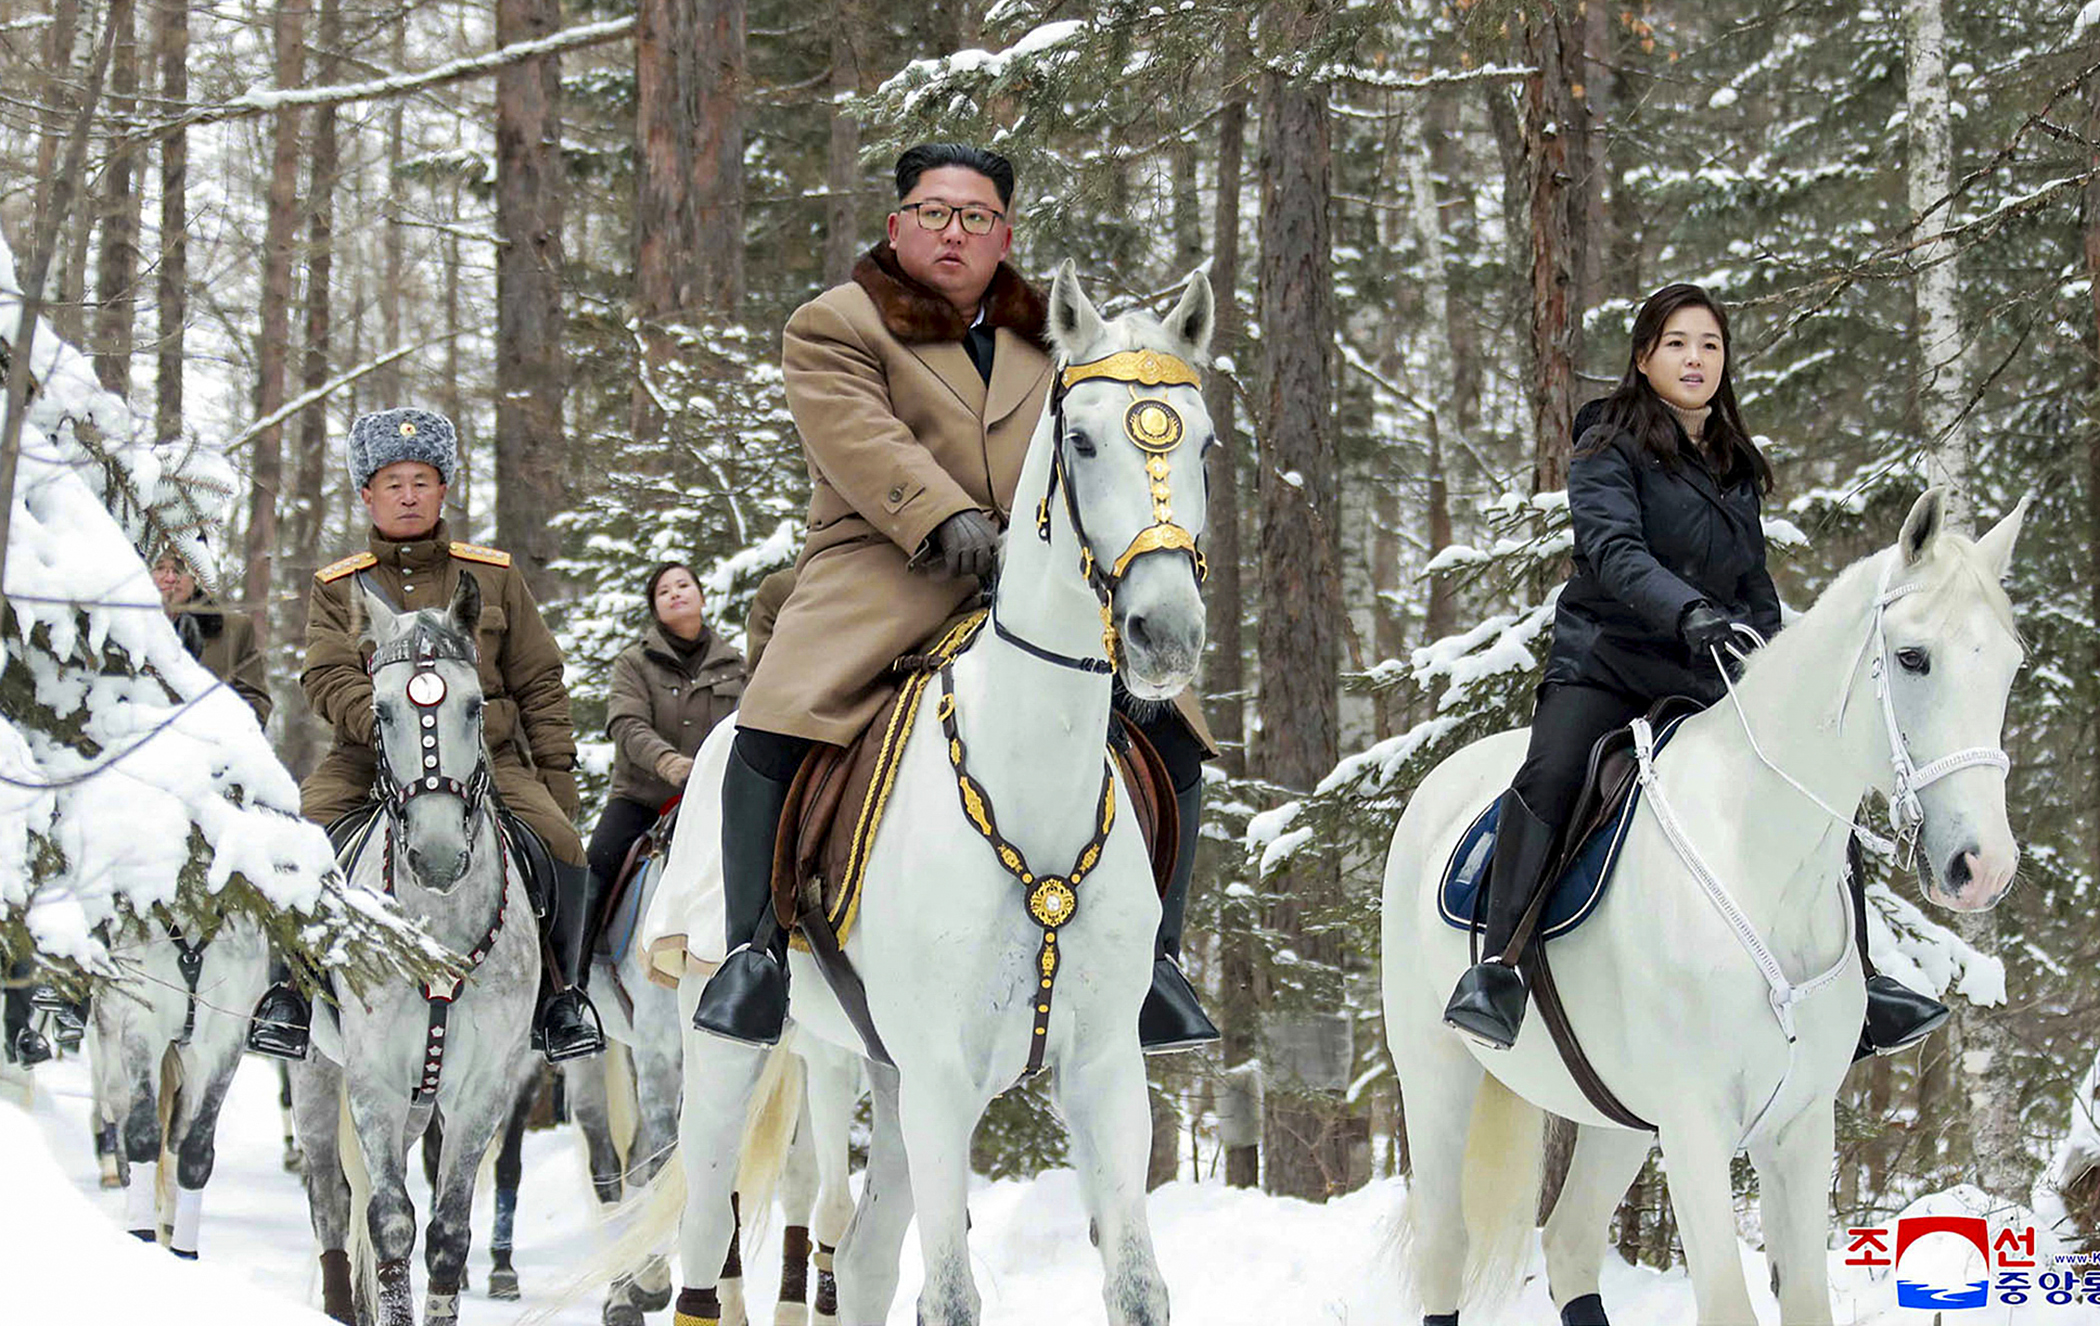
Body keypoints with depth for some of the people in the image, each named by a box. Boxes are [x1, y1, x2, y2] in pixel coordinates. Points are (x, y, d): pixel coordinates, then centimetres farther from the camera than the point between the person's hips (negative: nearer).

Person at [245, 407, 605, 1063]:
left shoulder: (493, 578, 14)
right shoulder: (337, 587, 11)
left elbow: (540, 683, 15)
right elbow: (328, 678, -3)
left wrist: (558, 778, 5)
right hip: (368, 758, 0)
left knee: (559, 841, -23)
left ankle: (558, 991, -5)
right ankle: (289, 987, -10)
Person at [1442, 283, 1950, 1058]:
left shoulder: (1736, 468, 16)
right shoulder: (1611, 449, -4)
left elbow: (1756, 586, 23)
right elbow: (1613, 549, -22)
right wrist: (1690, 612, -38)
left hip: (1708, 674, 6)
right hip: (1606, 658, -6)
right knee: (1551, 774, -31)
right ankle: (1495, 969, -32)